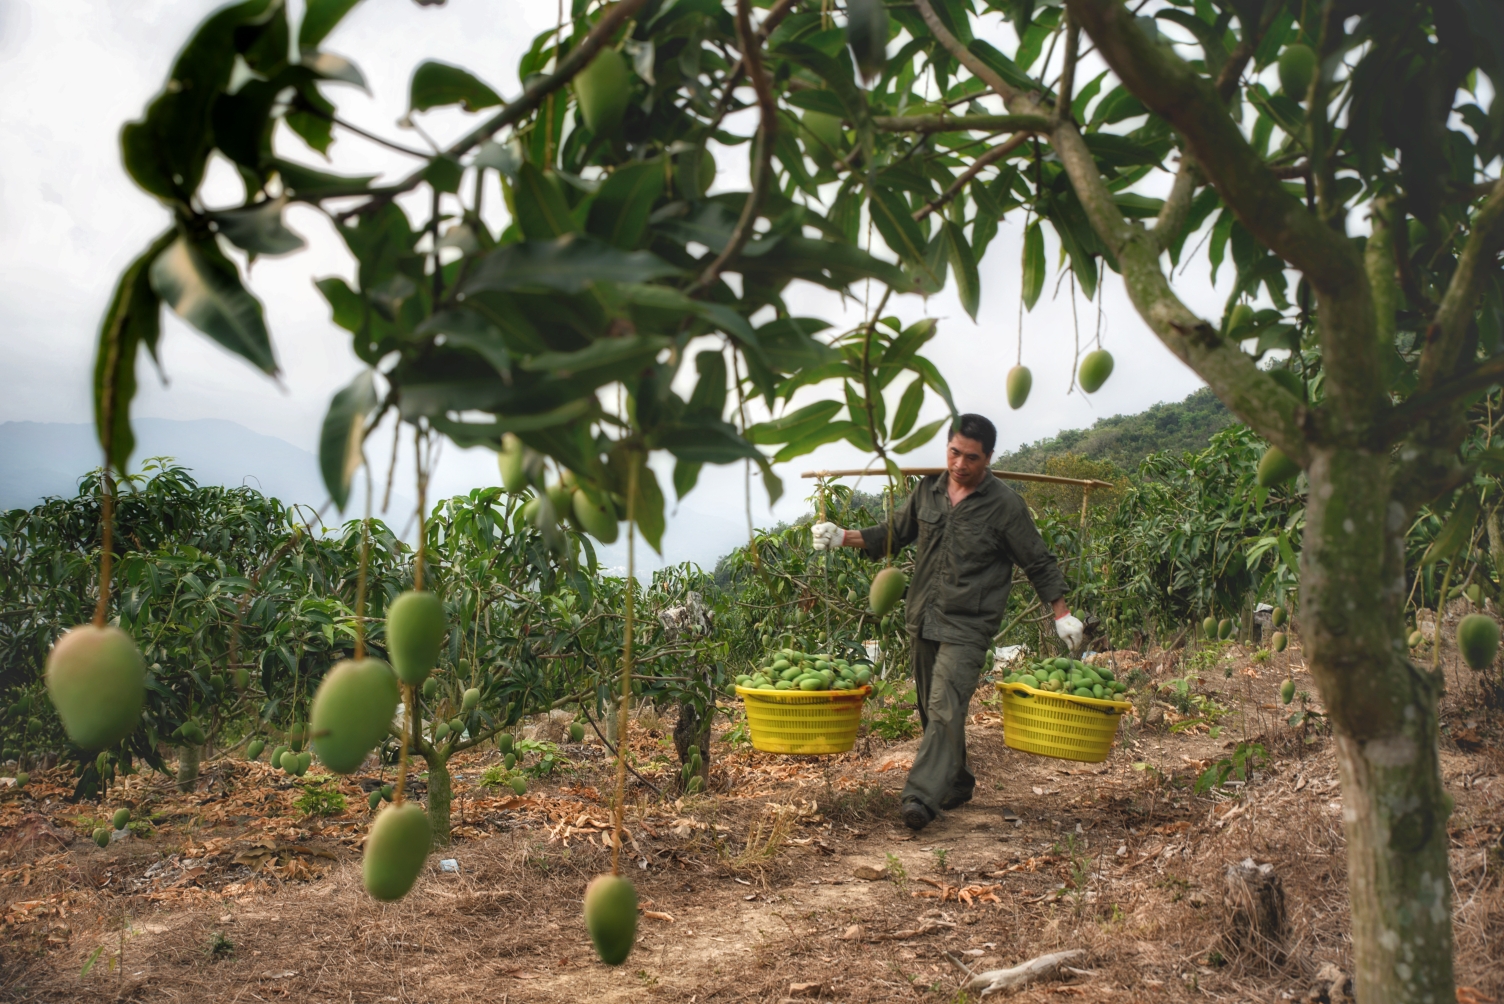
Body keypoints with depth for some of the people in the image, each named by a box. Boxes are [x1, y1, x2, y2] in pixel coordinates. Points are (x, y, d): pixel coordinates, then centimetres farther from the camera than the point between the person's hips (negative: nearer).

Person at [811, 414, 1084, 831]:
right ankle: (957, 781, 31)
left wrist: (1062, 616, -3)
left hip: (968, 625, -6)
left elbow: (1039, 564, 0)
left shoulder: (1004, 505, -8)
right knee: (932, 710, 14)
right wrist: (842, 537, 4)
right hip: (923, 620, 6)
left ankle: (921, 797, -18)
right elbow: (894, 534, 15)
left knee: (945, 709, -17)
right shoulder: (929, 489, 5)